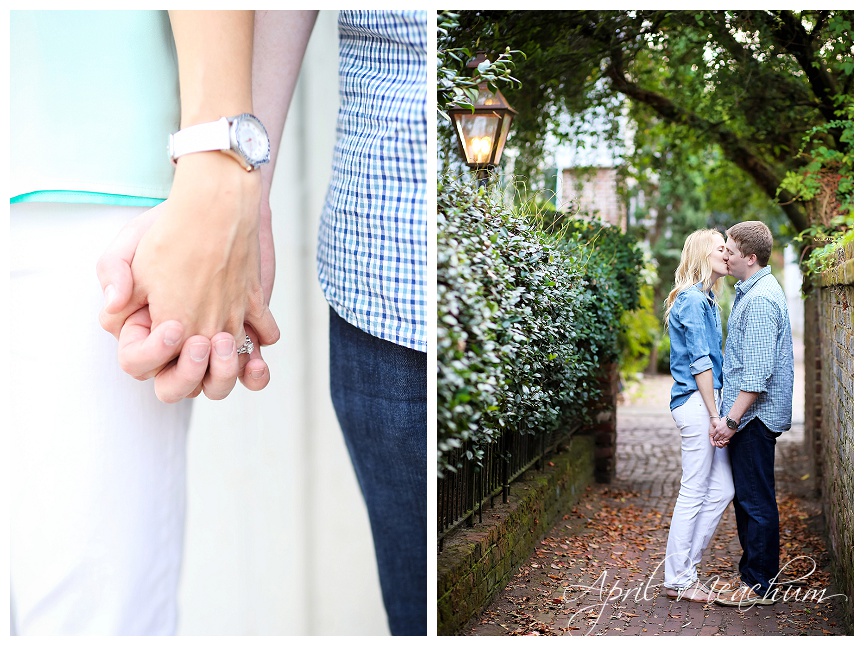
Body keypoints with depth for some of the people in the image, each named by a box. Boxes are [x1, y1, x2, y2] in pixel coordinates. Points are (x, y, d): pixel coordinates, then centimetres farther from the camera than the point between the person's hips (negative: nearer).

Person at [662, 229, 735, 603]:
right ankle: (678, 579, 7)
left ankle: (685, 568, 19)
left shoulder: (705, 299, 19)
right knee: (694, 492, -3)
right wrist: (714, 415, -16)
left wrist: (717, 414, 18)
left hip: (706, 403, 10)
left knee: (721, 490, 11)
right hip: (697, 403, -10)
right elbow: (700, 362, -16)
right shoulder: (692, 300, -12)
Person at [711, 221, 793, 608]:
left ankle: (759, 586, 8)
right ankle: (754, 574, 26)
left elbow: (758, 372, -24)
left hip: (754, 415, -10)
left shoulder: (760, 299, -19)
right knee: (747, 497, 16)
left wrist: (731, 419, -21)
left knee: (755, 501, -2)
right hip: (749, 416, 10)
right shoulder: (752, 291, 15)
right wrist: (731, 416, 20)